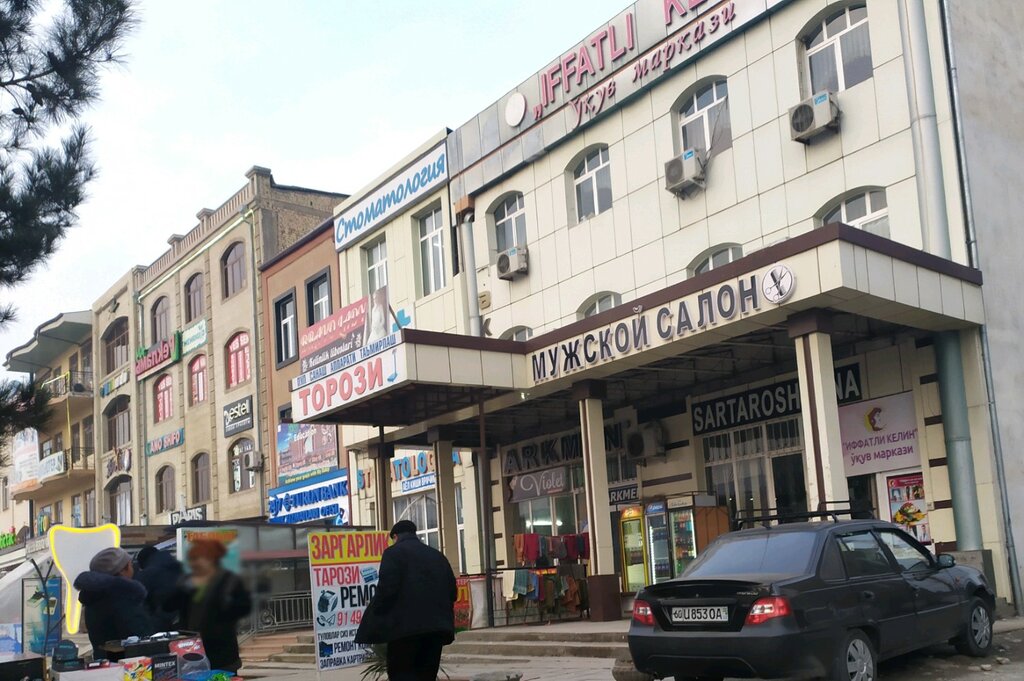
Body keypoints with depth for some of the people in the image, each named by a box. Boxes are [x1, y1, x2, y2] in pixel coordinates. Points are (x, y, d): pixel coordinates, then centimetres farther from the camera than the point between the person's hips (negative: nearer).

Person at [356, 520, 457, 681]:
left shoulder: (394, 552, 0)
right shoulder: (438, 555, 18)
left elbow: (386, 588, -12)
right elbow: (452, 591, 15)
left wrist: (377, 616, 0)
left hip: (406, 625, -6)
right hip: (436, 624, 6)